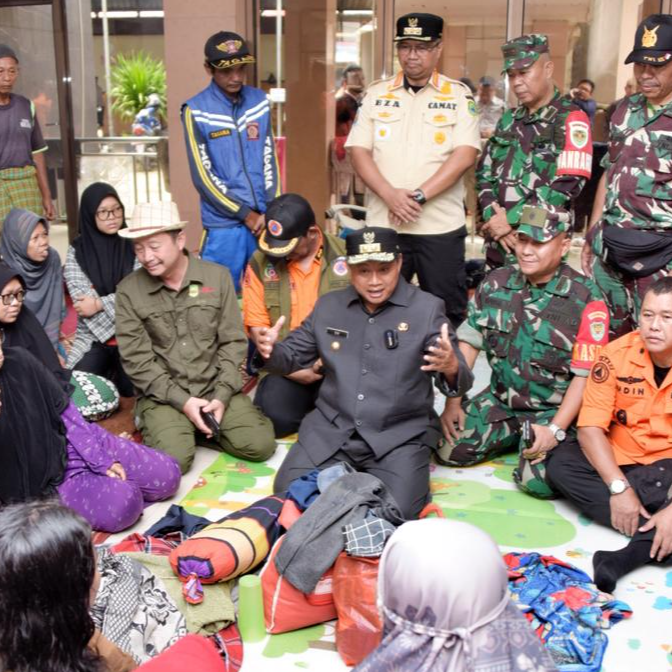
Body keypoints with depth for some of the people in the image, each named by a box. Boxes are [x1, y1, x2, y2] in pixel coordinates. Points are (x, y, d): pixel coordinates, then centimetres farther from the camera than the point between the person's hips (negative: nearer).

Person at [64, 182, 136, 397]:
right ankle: (109, 370, 11)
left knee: (133, 392, -18)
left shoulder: (133, 245, 1)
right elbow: (82, 303, -8)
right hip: (93, 338, 0)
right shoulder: (77, 251, 0)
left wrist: (99, 303, -12)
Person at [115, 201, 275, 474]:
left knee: (260, 445, -16)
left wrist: (222, 396, -12)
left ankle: (202, 425, 10)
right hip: (163, 395, -1)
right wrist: (181, 400, -14)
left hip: (216, 388, 2)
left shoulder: (218, 276, -1)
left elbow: (233, 342, -1)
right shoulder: (128, 290, -5)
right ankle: (157, 423, 8)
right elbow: (135, 359, -6)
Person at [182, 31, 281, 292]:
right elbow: (203, 175, -7)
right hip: (224, 224, -3)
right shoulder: (196, 111, -5)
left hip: (264, 218, 3)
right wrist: (246, 214, -7)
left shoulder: (260, 101, 7)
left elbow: (269, 159, 8)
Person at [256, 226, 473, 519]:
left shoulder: (427, 308, -4)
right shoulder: (328, 305, 8)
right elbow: (293, 356, 14)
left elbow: (458, 380, -7)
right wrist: (270, 350, -10)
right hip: (331, 428, 3)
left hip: (401, 434, -3)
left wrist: (451, 368, -33)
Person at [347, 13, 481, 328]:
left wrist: (419, 196, -16)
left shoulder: (459, 96, 3)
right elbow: (359, 150, 2)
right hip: (382, 223, 2)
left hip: (441, 225, -1)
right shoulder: (377, 94, 9)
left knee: (445, 310, 6)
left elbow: (464, 155, -7)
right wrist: (390, 194, -14)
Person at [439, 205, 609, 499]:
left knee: (539, 480, -25)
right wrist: (453, 402, -2)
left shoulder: (586, 299, -16)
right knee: (449, 450, -8)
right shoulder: (496, 282, -2)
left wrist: (556, 429, -21)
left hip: (552, 409, -5)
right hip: (500, 399, 5)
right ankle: (516, 437, 15)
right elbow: (468, 342, 3)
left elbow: (585, 374, -15)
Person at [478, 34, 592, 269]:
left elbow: (568, 185, -15)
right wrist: (492, 216, -8)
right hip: (498, 242, 6)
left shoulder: (570, 119, -5)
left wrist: (511, 219, -15)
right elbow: (484, 173, 11)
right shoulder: (508, 119, 14)